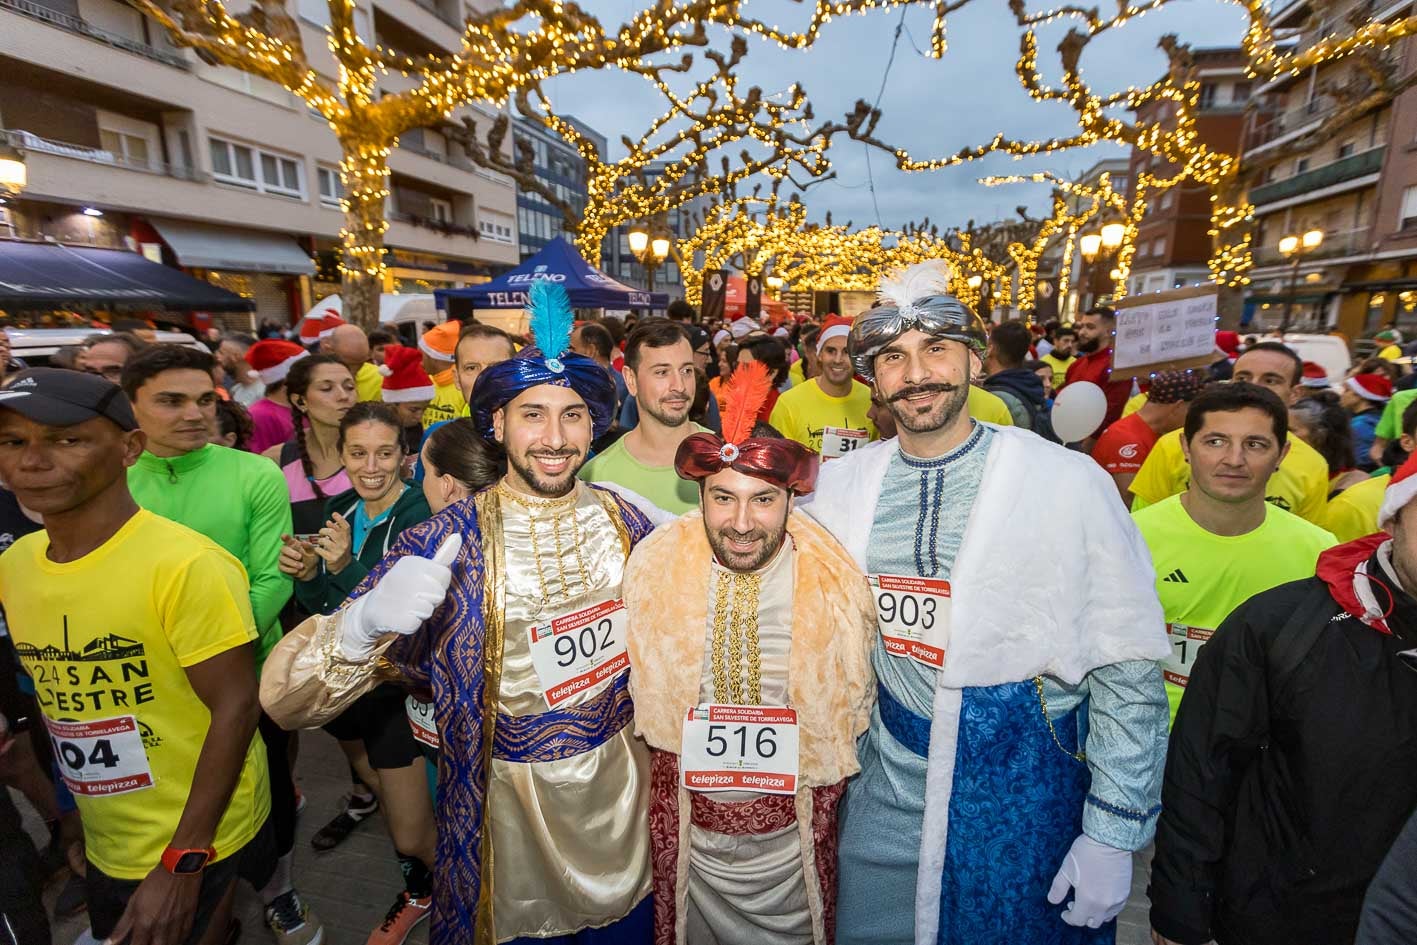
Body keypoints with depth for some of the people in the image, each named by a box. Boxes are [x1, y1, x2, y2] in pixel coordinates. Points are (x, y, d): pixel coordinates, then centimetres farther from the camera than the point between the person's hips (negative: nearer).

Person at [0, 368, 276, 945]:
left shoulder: (188, 564, -25)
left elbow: (235, 708, -21)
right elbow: (53, 689, 11)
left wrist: (183, 864, -18)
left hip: (199, 838, -6)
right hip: (104, 843, 7)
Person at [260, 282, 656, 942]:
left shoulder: (626, 524, -8)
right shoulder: (446, 544, -17)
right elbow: (284, 699, -21)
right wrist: (363, 622, -39)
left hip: (625, 807, 3)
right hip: (509, 812, -2)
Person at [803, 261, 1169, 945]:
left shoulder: (1071, 485, -14)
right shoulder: (838, 487, -6)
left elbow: (1128, 675, -9)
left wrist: (1113, 834, -8)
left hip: (1024, 807, -2)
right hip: (882, 799, 3)